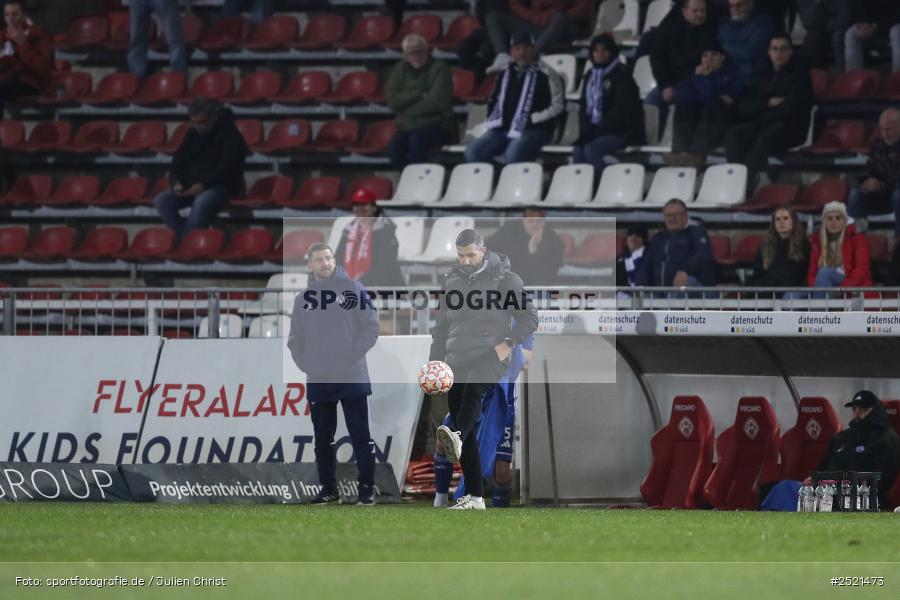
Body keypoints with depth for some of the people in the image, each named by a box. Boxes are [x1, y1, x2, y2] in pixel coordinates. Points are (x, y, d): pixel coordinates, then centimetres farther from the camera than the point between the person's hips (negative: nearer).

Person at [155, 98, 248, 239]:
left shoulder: (230, 135, -6)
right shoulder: (193, 135, 13)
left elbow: (228, 168, -16)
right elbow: (177, 163, 13)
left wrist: (204, 185, -25)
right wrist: (177, 182, -8)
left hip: (220, 187, -7)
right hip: (191, 187, 7)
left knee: (202, 202, -40)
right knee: (162, 200, -19)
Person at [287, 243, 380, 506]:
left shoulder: (353, 288, -1)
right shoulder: (303, 298, 9)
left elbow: (371, 327, -3)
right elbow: (295, 339, 13)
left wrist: (354, 354, -9)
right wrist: (306, 364, 0)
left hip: (352, 377, -4)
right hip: (317, 381, 4)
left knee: (360, 436, -3)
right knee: (323, 439, 8)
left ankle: (366, 488, 1)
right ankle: (328, 488, 15)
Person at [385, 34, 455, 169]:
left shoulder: (439, 68, -3)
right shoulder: (399, 70, 11)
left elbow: (436, 102, -13)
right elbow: (393, 100, -1)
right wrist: (419, 94, -11)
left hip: (438, 126, -4)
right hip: (408, 127, 4)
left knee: (417, 139, -36)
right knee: (394, 146, -29)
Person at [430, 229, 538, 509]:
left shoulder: (504, 278, 2)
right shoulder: (451, 280, 16)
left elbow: (529, 317, 2)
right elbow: (441, 326, 23)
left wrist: (508, 343, -12)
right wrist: (435, 362, 15)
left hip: (490, 357, -5)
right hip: (457, 360, 5)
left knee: (473, 388, -39)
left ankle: (457, 437, -65)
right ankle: (474, 496, 3)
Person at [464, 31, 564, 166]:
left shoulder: (545, 75, 1)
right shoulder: (505, 74, 20)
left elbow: (557, 106, -5)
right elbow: (493, 101, 32)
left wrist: (532, 120, -13)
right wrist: (492, 119, 13)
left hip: (533, 131, -6)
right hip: (502, 129, 6)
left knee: (512, 154, -37)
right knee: (473, 151, -17)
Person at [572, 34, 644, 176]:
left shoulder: (621, 74, -5)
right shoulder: (591, 75, 15)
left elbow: (621, 109, -13)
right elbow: (584, 106, 14)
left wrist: (599, 130, -18)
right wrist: (585, 131, -4)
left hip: (621, 132, -6)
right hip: (595, 130, 6)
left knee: (591, 149, -30)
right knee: (577, 150, -24)